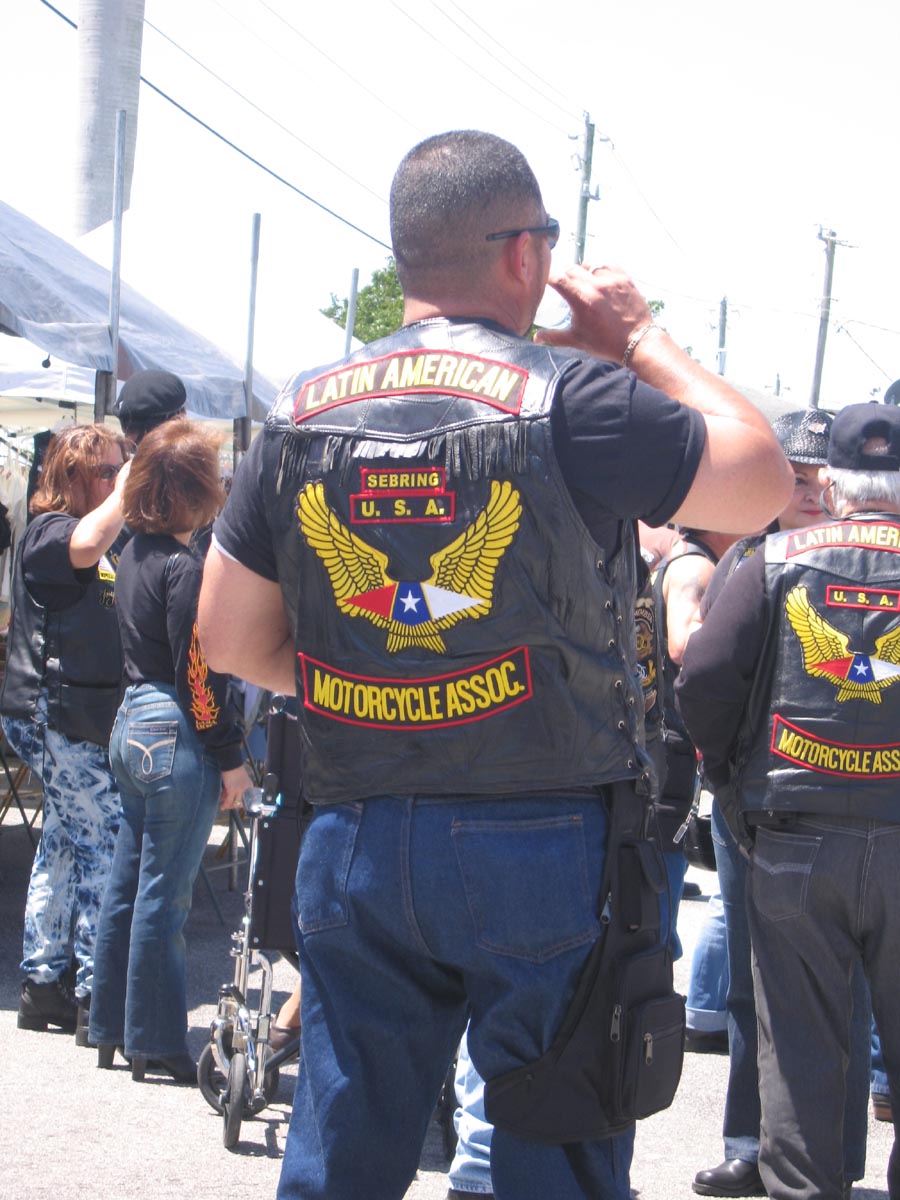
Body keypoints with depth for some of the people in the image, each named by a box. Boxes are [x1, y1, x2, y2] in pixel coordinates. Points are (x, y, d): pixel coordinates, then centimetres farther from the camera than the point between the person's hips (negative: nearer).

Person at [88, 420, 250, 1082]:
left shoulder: (135, 553, 9)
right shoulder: (185, 567, -18)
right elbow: (197, 672, -19)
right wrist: (231, 757, -14)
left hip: (131, 727, 9)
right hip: (177, 741, -9)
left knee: (127, 887, 15)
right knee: (163, 898, -3)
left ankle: (113, 1027, 23)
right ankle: (157, 1043, 3)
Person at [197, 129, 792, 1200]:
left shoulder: (301, 413, 3)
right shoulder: (575, 399, -12)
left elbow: (230, 641, 7)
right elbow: (761, 480, 0)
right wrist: (642, 339, 8)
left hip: (355, 845, 4)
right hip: (546, 849, -4)